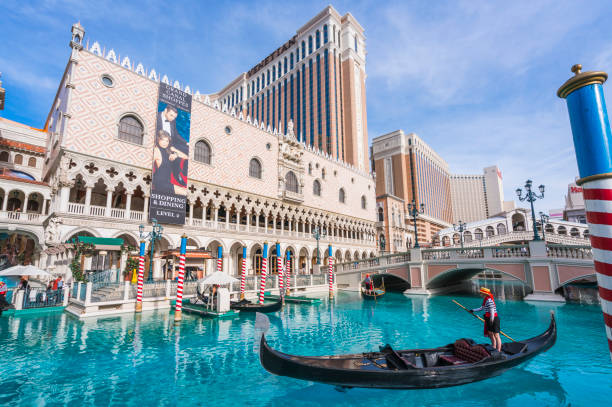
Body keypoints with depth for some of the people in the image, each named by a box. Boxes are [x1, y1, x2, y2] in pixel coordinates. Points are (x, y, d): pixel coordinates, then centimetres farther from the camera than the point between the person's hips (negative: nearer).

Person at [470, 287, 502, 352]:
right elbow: (481, 308, 25)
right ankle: (494, 348, 30)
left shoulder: (489, 300, -19)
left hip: (493, 319, -10)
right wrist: (473, 310, 29)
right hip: (489, 319, 10)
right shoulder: (485, 300, 12)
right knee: (490, 334, 18)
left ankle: (499, 351, 3)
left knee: (496, 335, -3)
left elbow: (492, 311, -23)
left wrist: (491, 321, -23)